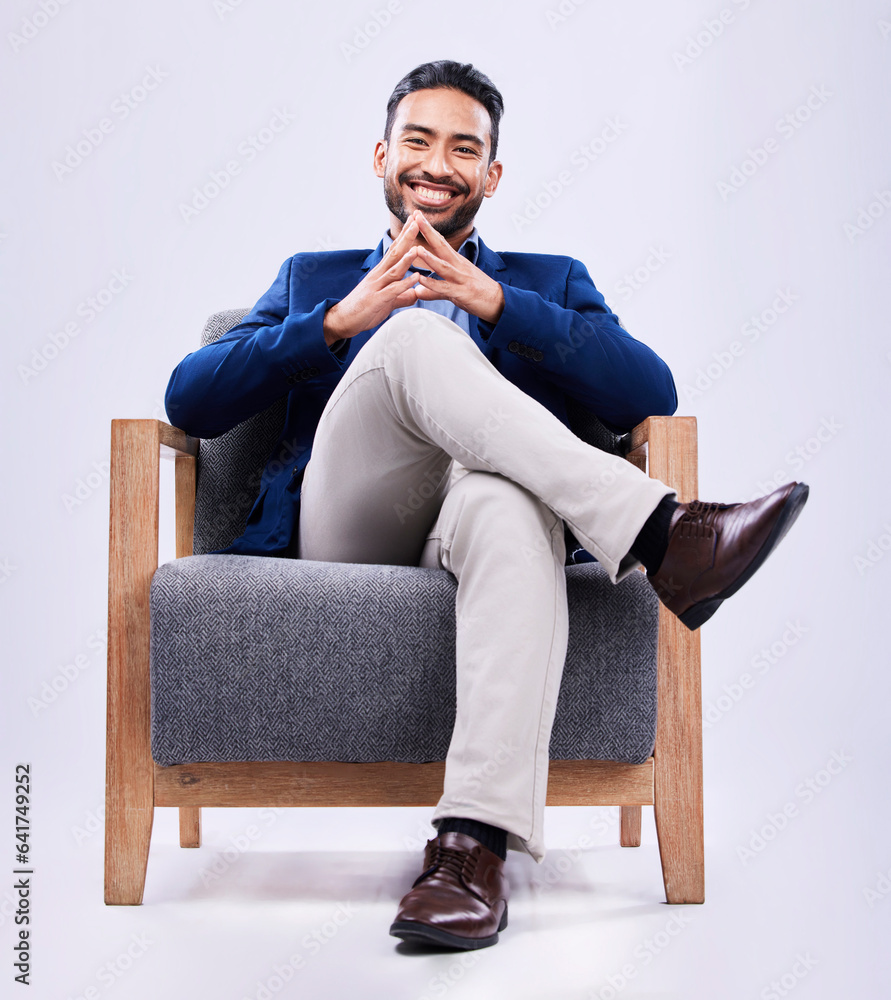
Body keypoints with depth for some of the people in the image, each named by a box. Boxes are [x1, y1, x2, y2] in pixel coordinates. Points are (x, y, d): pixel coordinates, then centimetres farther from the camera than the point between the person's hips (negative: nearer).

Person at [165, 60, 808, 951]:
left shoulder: (548, 285, 25)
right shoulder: (313, 278, 28)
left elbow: (652, 398, 5)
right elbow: (189, 402, 11)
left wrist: (497, 303, -4)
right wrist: (338, 322, -3)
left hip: (470, 513, 0)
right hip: (341, 535, 1)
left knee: (513, 503, -39)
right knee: (410, 338, -27)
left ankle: (473, 843, -46)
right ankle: (657, 536, -37)